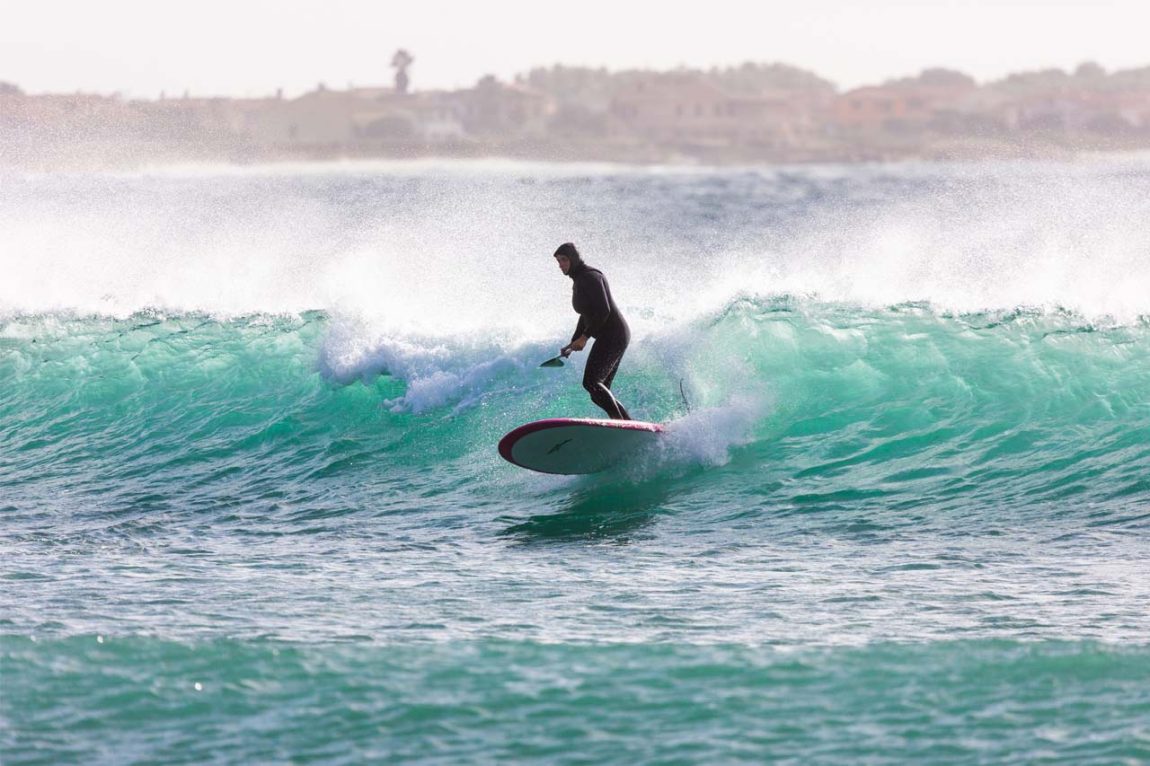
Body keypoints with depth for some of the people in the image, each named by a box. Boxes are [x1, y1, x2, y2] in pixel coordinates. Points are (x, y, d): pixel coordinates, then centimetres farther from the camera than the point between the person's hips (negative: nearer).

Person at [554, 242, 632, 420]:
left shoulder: (590, 277, -12)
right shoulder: (578, 282, 19)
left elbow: (603, 310, -21)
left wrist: (585, 337, -20)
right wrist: (573, 344, 19)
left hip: (612, 336, -10)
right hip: (613, 338, 10)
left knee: (591, 382, -21)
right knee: (600, 392, 5)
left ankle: (619, 421, -23)